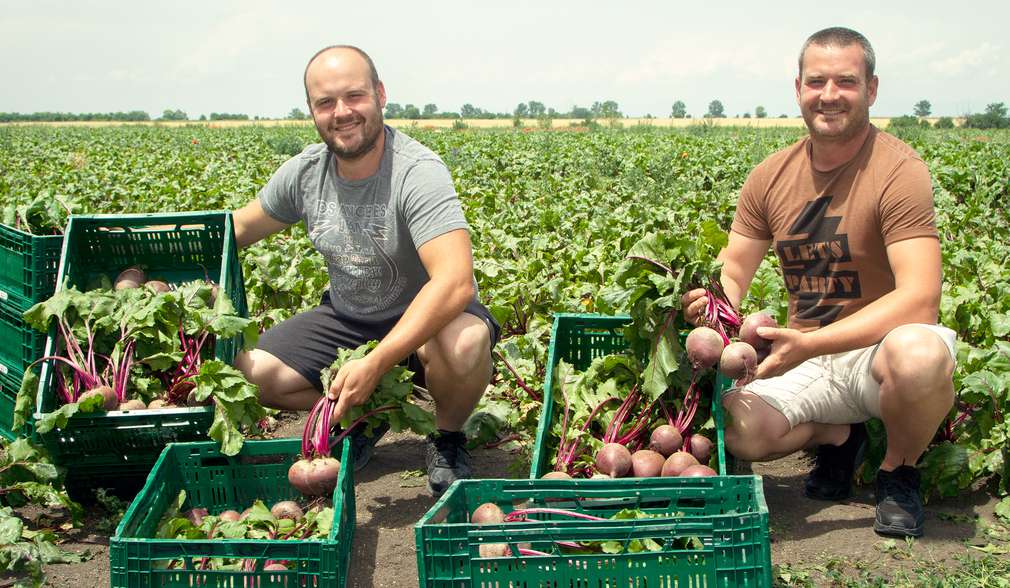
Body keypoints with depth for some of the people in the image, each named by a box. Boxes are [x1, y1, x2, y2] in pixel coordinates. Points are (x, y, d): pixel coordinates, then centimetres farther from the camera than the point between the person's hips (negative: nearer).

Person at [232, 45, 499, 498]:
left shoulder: (417, 173, -27)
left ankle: (447, 436, -4)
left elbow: (455, 282, -39)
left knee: (465, 345, -40)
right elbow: (238, 229, 11)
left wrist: (374, 364, -42)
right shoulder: (304, 173, -7)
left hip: (424, 323, -5)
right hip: (347, 320, 6)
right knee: (248, 373, -12)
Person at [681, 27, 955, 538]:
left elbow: (920, 299, -26)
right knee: (737, 430, -24)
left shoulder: (897, 170, -16)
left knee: (918, 356, -40)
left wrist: (810, 344, -33)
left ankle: (898, 469, -5)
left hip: (879, 347, -4)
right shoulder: (771, 176, 1)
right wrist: (709, 300, -18)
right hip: (804, 356, 4)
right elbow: (733, 273, 7)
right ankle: (839, 434, 11)